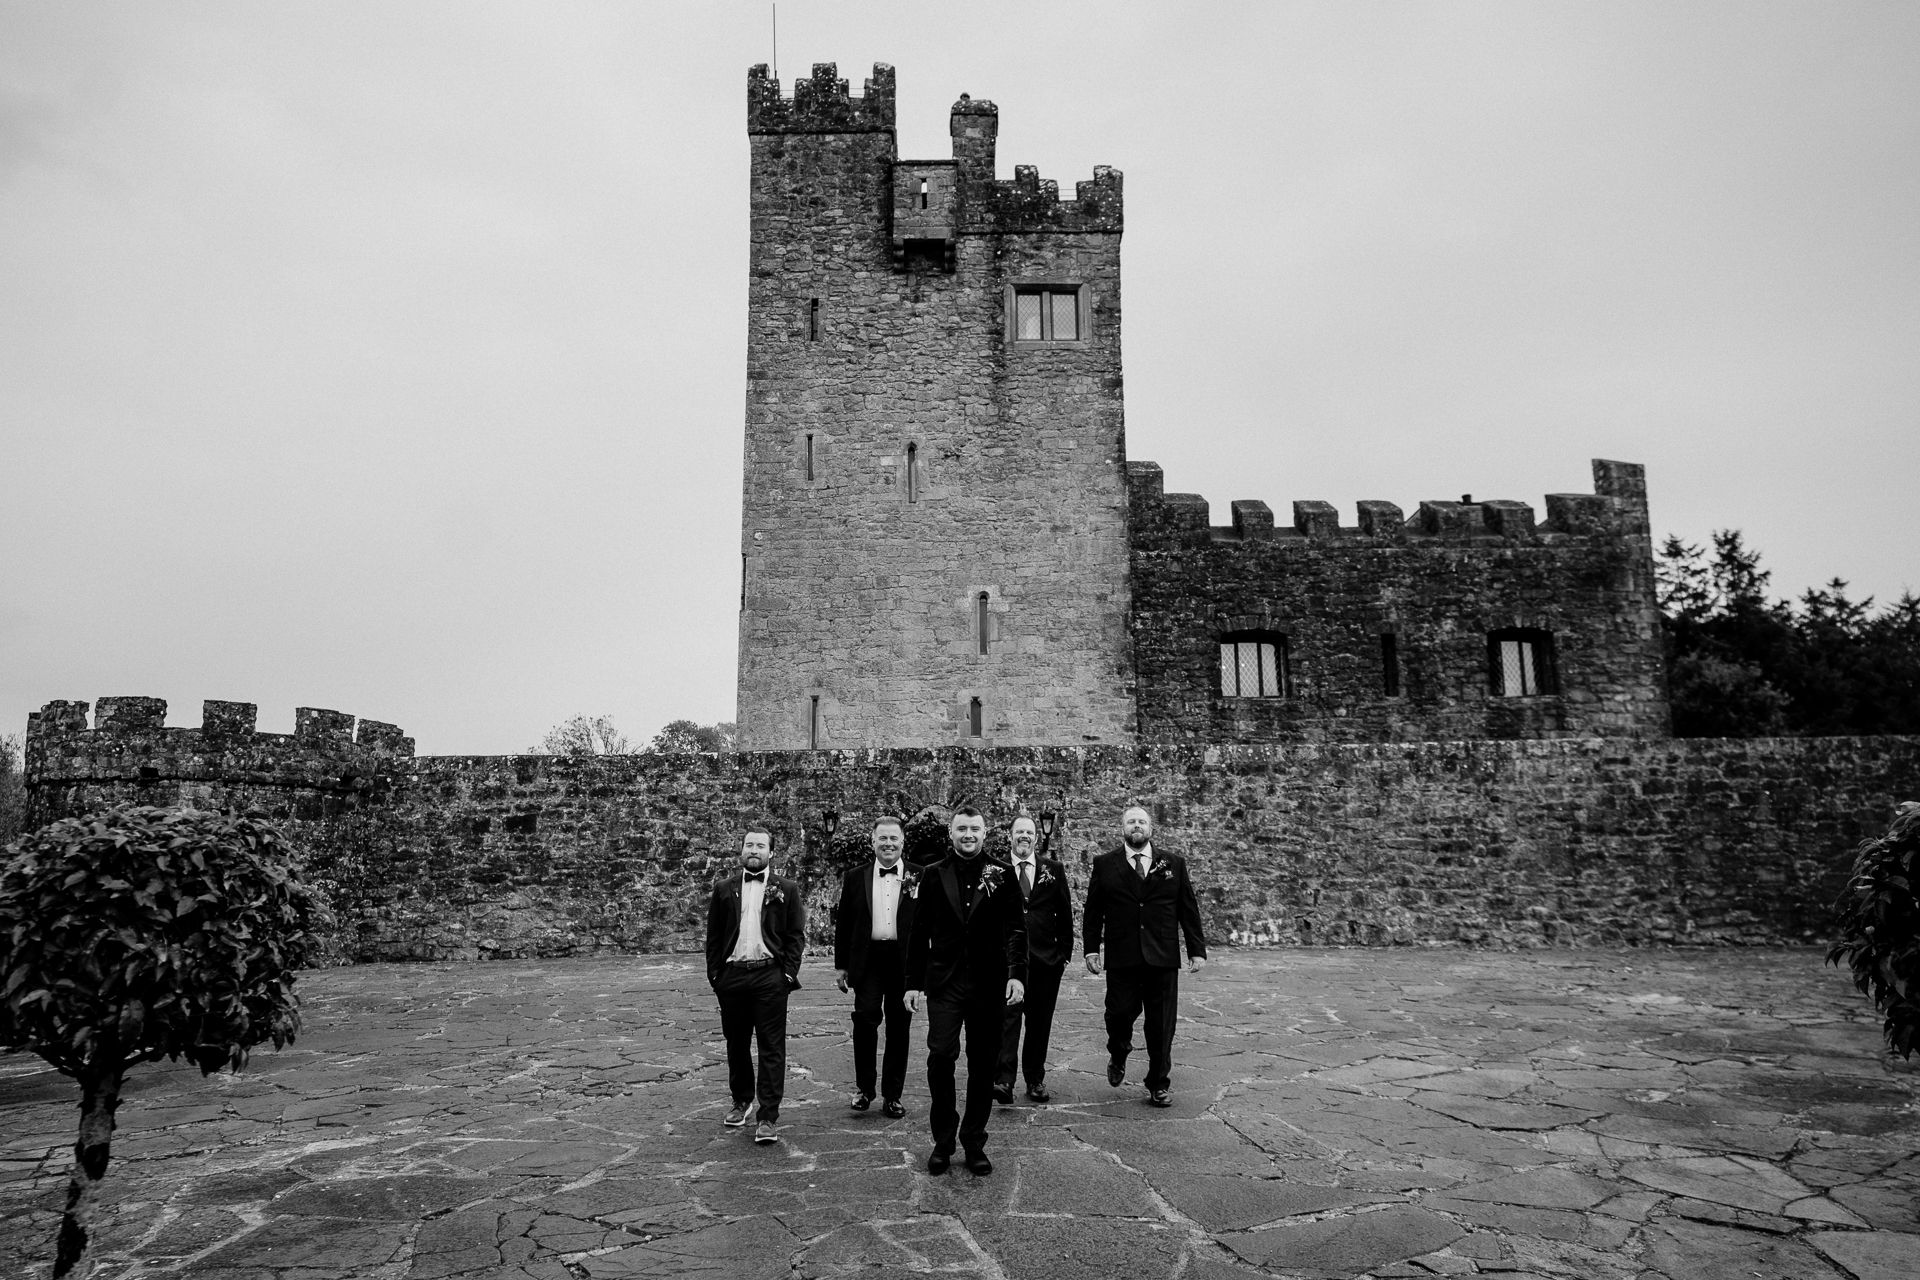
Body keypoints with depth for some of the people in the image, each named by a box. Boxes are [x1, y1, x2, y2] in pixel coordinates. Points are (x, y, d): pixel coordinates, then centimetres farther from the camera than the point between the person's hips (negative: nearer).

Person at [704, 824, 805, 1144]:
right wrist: (714, 973, 0)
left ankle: (768, 1117, 1)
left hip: (770, 976, -2)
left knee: (772, 1047, -3)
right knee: (736, 1044, 13)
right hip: (731, 975, 2)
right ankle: (741, 1100, 31)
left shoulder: (786, 889, 4)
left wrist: (789, 973, -7)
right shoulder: (723, 888, 9)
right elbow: (713, 935, 8)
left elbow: (796, 935, 2)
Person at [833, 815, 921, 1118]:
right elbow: (843, 924, 9)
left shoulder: (920, 876, 2)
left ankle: (892, 1095, 19)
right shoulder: (854, 877, 6)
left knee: (899, 1029, 7)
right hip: (867, 960, 0)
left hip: (905, 962, 0)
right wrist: (840, 965, 6)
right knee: (864, 1022, -6)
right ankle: (864, 1089, 13)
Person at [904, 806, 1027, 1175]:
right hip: (944, 982, 0)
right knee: (940, 1055, -11)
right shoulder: (934, 875, 5)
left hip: (988, 982, 0)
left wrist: (1017, 973, -12)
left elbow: (1016, 928, 0)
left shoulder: (1001, 875, 3)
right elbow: (919, 932, 7)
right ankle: (943, 1140, 7)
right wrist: (913, 982, 5)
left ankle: (974, 1142, 21)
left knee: (983, 1064, 6)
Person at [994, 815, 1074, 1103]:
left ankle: (1035, 1080, 20)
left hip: (1046, 958, 3)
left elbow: (1064, 914, 10)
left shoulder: (1053, 870, 8)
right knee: (1007, 1017, -11)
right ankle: (1003, 1079, -11)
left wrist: (1065, 951, 5)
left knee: (1040, 1022, 9)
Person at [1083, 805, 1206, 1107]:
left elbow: (1189, 911, 8)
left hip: (1163, 959, 1)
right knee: (1119, 1015, -1)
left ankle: (1159, 1085, 20)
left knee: (1161, 1026, 4)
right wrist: (1091, 949, -3)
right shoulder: (1104, 865, 5)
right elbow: (1093, 912, 5)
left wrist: (1197, 950, 4)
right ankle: (1118, 1056, 31)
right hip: (1121, 959, -1)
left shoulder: (1174, 864, 8)